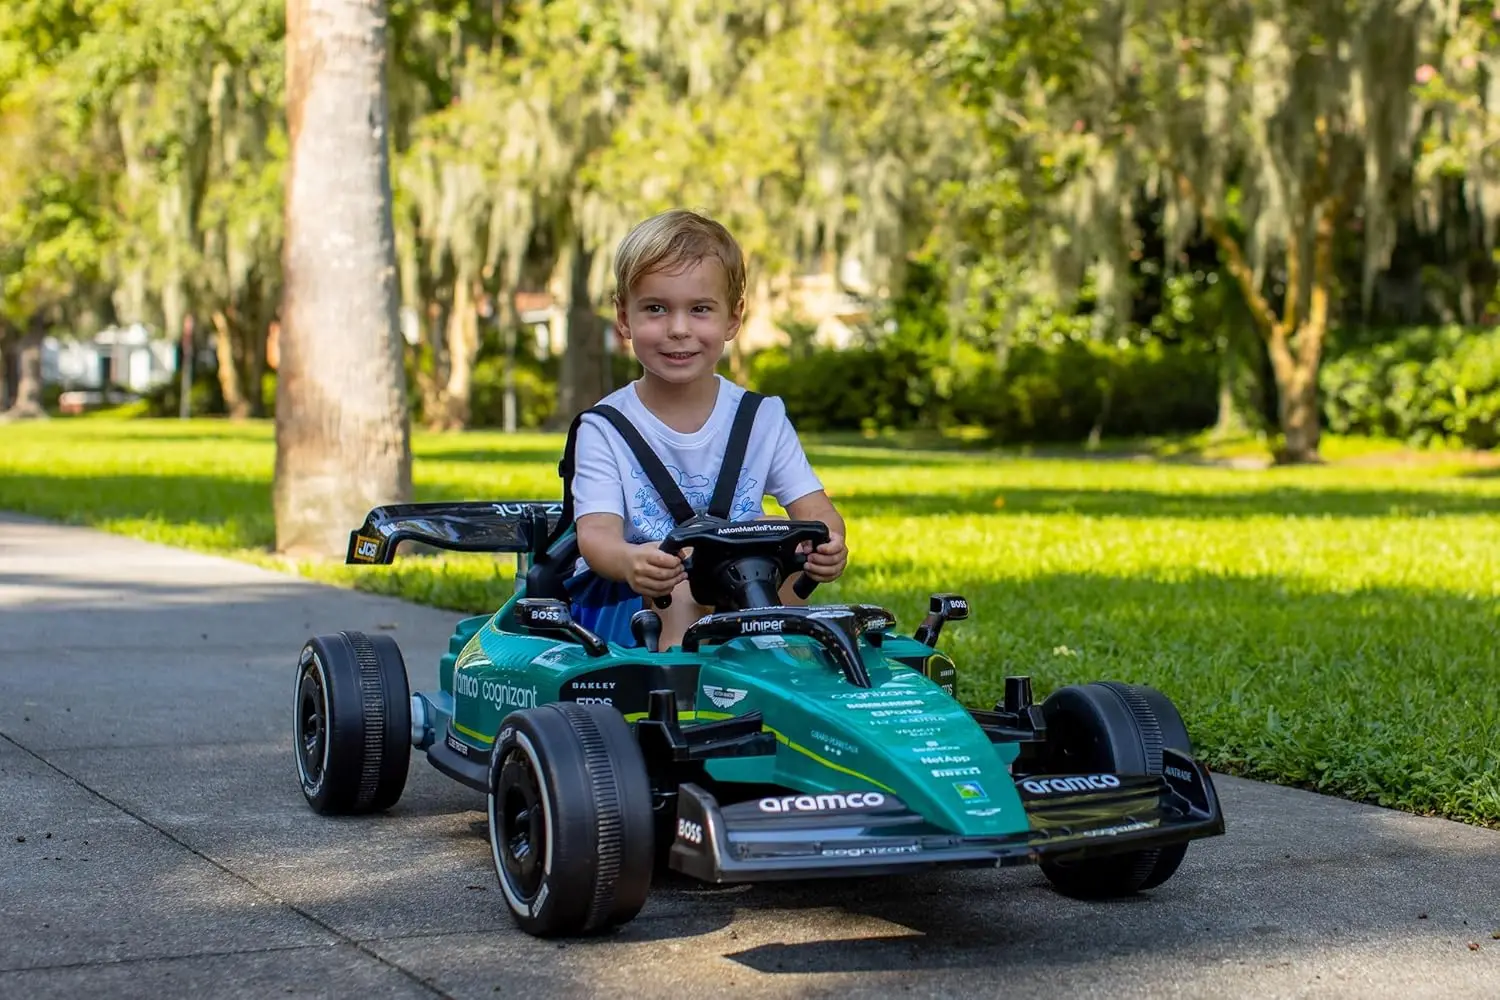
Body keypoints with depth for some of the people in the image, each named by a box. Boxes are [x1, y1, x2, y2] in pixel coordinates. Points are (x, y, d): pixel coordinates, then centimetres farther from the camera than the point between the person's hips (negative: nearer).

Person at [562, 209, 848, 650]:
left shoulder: (762, 418, 2)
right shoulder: (605, 429, -7)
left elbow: (812, 507, -6)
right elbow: (597, 532, -20)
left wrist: (827, 546, -33)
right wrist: (630, 561, -47)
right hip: (623, 599, -3)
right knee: (681, 591, -33)